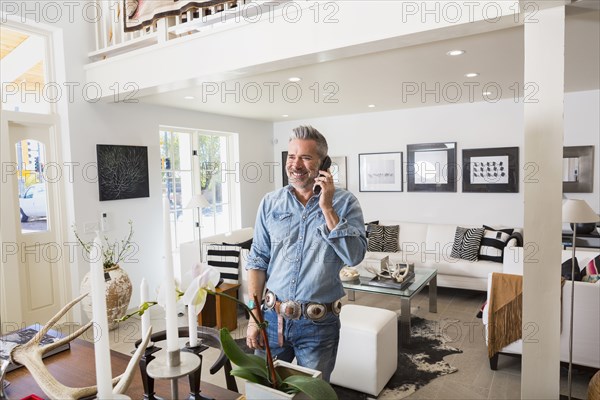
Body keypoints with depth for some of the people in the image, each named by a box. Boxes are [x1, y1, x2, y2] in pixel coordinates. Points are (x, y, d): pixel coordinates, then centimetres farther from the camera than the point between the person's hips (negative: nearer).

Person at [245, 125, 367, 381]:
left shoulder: (344, 202, -7)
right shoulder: (270, 203, 0)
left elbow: (355, 256, -18)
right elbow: (258, 261, 2)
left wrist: (327, 208, -21)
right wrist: (254, 317, 0)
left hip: (319, 324, -2)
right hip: (273, 317, 3)